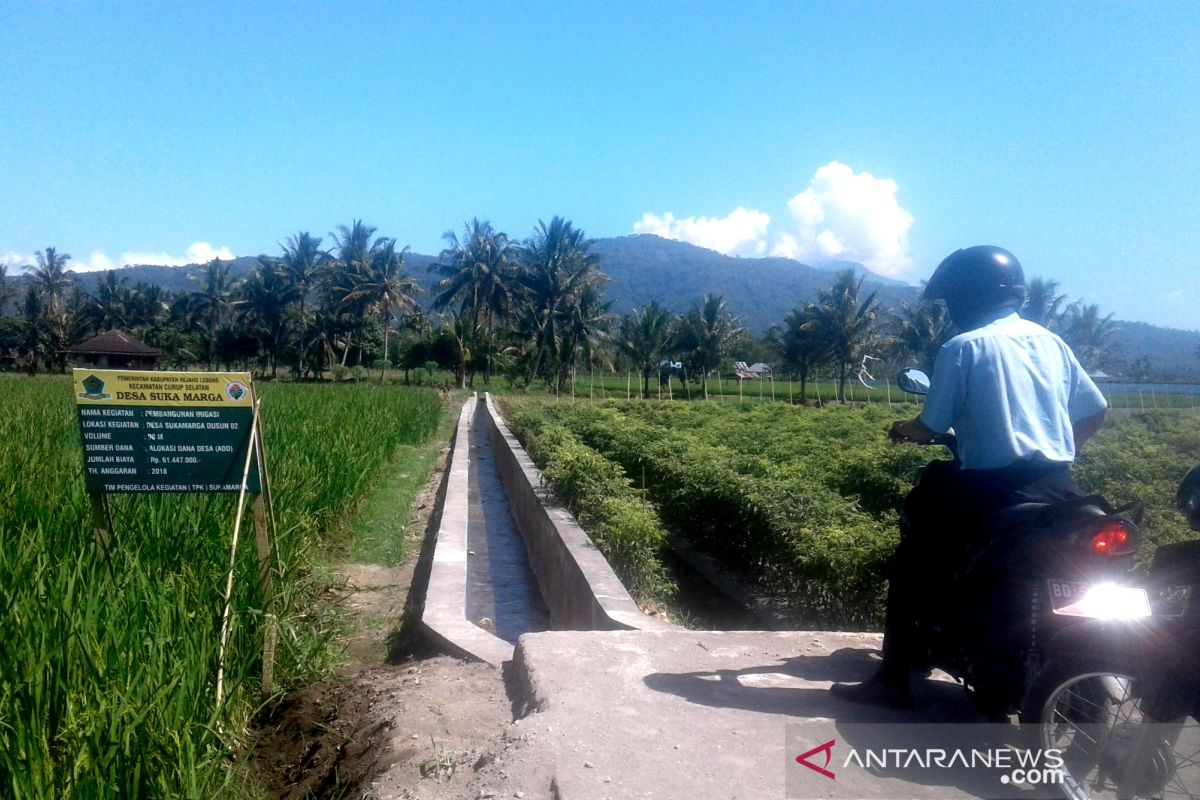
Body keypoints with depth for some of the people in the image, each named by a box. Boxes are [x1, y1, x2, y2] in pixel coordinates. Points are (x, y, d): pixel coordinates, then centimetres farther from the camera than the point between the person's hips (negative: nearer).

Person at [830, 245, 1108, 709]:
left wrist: (903, 431, 14)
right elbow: (1094, 412, 15)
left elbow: (931, 428, -7)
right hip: (1057, 487, 7)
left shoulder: (962, 348, -5)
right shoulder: (1050, 341, 13)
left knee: (912, 561, 8)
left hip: (992, 489, -7)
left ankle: (894, 678, 6)